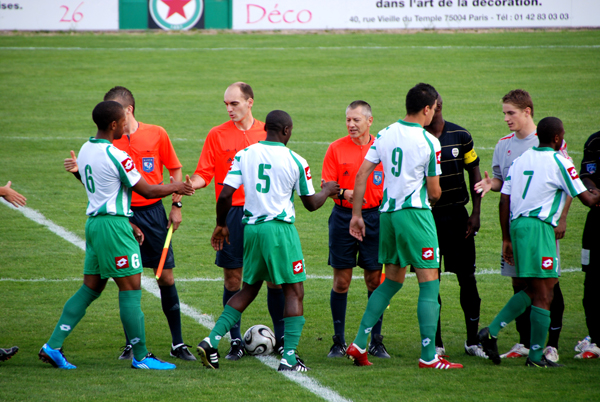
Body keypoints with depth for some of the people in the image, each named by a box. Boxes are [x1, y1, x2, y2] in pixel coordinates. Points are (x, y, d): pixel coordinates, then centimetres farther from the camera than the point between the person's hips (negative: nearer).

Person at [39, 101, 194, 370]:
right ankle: (141, 357, 2)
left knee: (90, 288, 12)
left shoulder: (85, 150, 11)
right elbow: (146, 191, -8)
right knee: (131, 289, -2)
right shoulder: (116, 156, -16)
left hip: (93, 222, 9)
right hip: (114, 224, -9)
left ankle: (53, 346, 7)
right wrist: (176, 188, 9)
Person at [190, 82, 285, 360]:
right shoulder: (217, 135, 3)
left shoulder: (267, 133, 7)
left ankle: (281, 338, 12)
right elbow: (204, 174, 0)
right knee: (232, 277, 0)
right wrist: (189, 184, -20)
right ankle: (236, 341, 7)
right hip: (232, 212, -1)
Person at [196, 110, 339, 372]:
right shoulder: (295, 161, -4)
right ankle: (289, 358, -6)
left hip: (251, 228, 5)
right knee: (294, 291, 2)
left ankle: (212, 341, 6)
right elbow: (311, 204, 5)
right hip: (280, 228, -5)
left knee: (249, 289, 18)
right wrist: (327, 191, 26)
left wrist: (221, 225, 14)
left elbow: (225, 195, -1)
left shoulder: (244, 155, 3)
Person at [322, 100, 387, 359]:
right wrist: (343, 193, -19)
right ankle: (339, 342, 7)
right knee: (341, 280, 0)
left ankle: (376, 341, 9)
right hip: (343, 217, 0)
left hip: (374, 217, 0)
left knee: (375, 279, 1)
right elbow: (327, 185, 0)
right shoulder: (336, 148, 2)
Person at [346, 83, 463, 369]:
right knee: (429, 284, -1)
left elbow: (362, 174, 5)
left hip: (387, 212, 7)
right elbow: (434, 191, -6)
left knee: (392, 281, 18)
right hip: (415, 213, -7)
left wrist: (356, 213, 10)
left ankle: (359, 343, 12)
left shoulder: (385, 134, 6)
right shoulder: (429, 142, -10)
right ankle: (428, 356, -3)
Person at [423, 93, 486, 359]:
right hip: (426, 216, -2)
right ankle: (435, 343, 9)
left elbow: (474, 174, 8)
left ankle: (473, 340, 12)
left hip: (457, 215, 2)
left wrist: (475, 213, 1)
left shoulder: (460, 136, 1)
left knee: (467, 277, 2)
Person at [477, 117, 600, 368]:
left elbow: (504, 201, 13)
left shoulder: (520, 160, 15)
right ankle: (536, 356, 0)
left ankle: (492, 331, 9)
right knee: (544, 295, -2)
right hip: (538, 227, -8)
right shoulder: (559, 162, -4)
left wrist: (506, 238, 18)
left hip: (516, 225, 8)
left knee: (532, 291, 18)